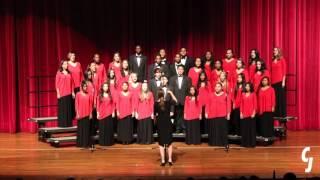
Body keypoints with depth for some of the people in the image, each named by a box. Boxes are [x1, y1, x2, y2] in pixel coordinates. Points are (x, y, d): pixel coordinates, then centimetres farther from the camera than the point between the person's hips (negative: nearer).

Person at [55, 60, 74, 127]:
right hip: (62, 93, -4)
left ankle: (69, 123, 12)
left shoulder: (69, 73, 11)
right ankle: (62, 123, 4)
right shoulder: (59, 73, -1)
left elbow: (72, 83, 11)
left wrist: (72, 92, 6)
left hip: (69, 93, 4)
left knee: (69, 108, 6)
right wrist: (58, 93, -10)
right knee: (62, 109, -2)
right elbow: (57, 84, -4)